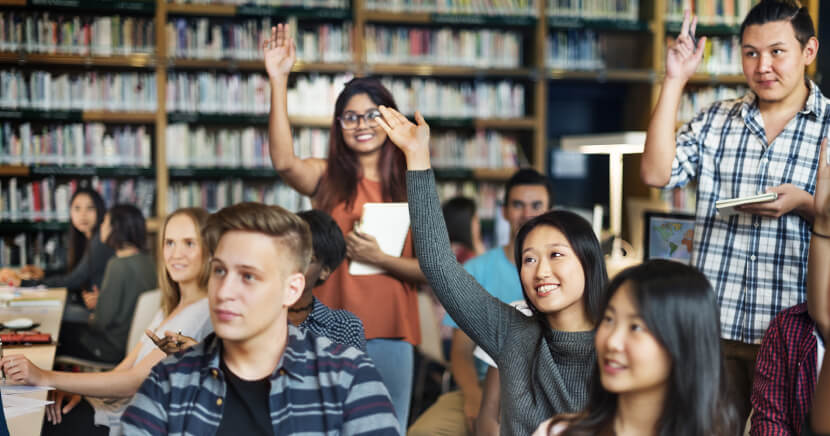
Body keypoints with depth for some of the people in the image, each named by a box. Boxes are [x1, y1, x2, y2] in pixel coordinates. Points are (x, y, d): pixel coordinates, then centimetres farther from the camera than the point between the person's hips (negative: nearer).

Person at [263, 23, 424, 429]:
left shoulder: (411, 187, 6)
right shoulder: (327, 178, 2)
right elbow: (284, 162, -21)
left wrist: (379, 257, -13)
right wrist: (278, 81, -27)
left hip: (390, 333, 1)